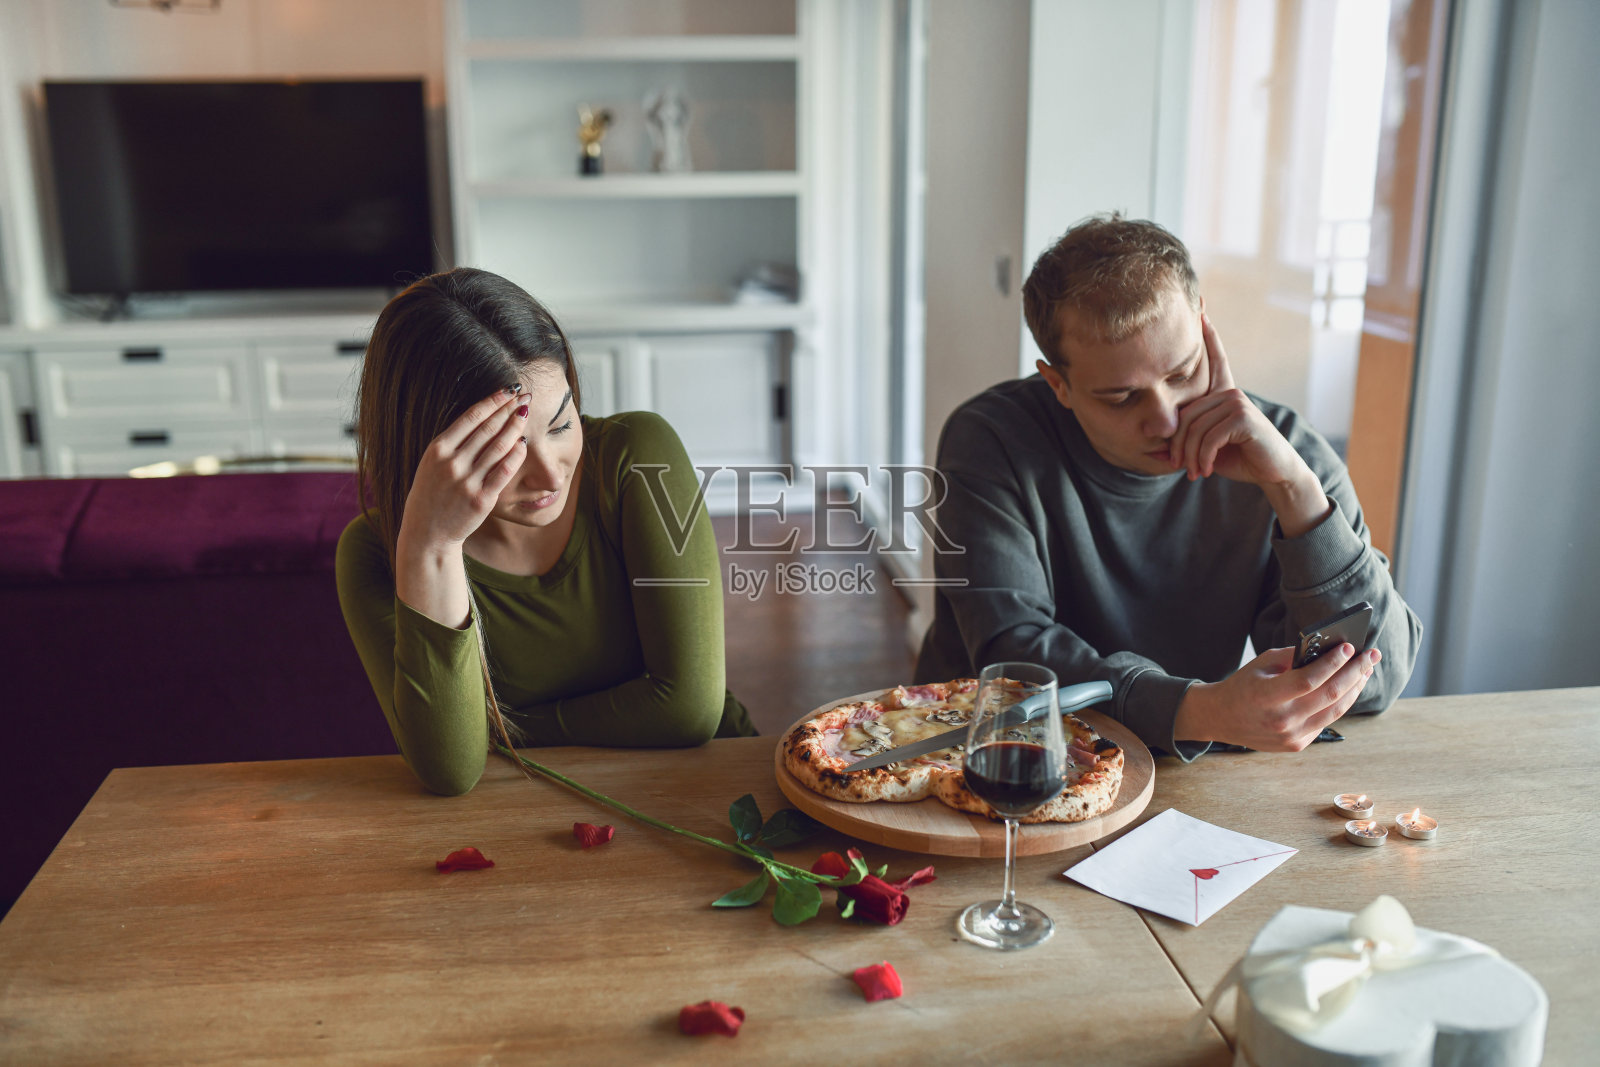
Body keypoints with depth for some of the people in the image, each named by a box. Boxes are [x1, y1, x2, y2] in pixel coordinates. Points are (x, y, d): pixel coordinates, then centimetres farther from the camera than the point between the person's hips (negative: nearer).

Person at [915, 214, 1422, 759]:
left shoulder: (1283, 452, -7)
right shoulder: (991, 442, -12)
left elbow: (1376, 681, -12)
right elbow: (1011, 648, -20)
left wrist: (1295, 486, -23)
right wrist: (1202, 712, -34)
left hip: (1189, 774, 2)